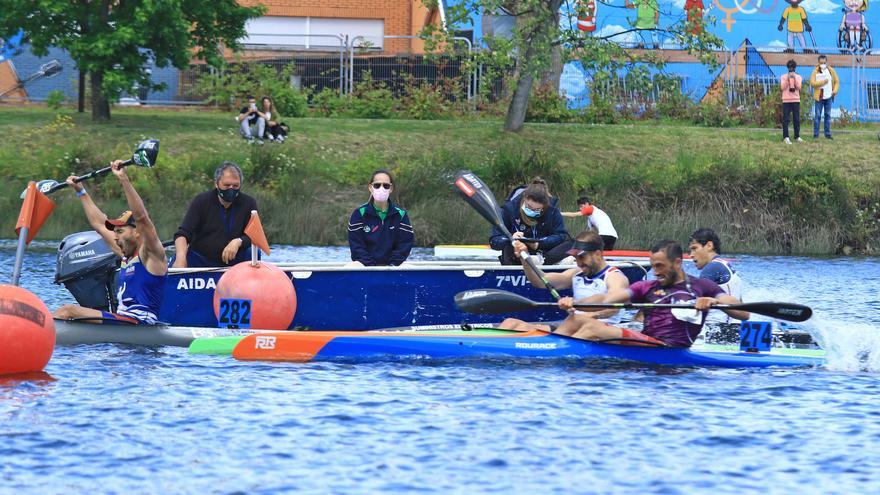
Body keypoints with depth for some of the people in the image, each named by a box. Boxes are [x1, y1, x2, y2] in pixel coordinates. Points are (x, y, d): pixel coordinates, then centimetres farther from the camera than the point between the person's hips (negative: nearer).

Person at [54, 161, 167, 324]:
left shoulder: (151, 254, -4)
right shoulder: (127, 255, 22)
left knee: (68, 311, -18)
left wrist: (124, 180, -25)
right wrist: (81, 192, 35)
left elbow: (141, 217, -20)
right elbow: (99, 224, 32)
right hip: (121, 320, 9)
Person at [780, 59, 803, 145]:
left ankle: (797, 136, 10)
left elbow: (799, 87, -3)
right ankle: (785, 137, -7)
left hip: (796, 100, 1)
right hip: (786, 100, -1)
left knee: (797, 119, 2)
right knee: (786, 119, -5)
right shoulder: (783, 77, 7)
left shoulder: (798, 77, 10)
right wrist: (788, 79, -12)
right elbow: (782, 87, -5)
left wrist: (794, 78, -10)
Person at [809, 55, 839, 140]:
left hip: (828, 97, 3)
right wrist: (823, 82, -19)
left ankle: (828, 134, 12)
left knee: (828, 115, 7)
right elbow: (812, 83, -14)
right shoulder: (815, 72, -4)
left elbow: (837, 81, 14)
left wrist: (835, 90, -1)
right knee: (817, 116, -3)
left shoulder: (831, 71, 5)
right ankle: (816, 134, 0)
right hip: (819, 97, -3)